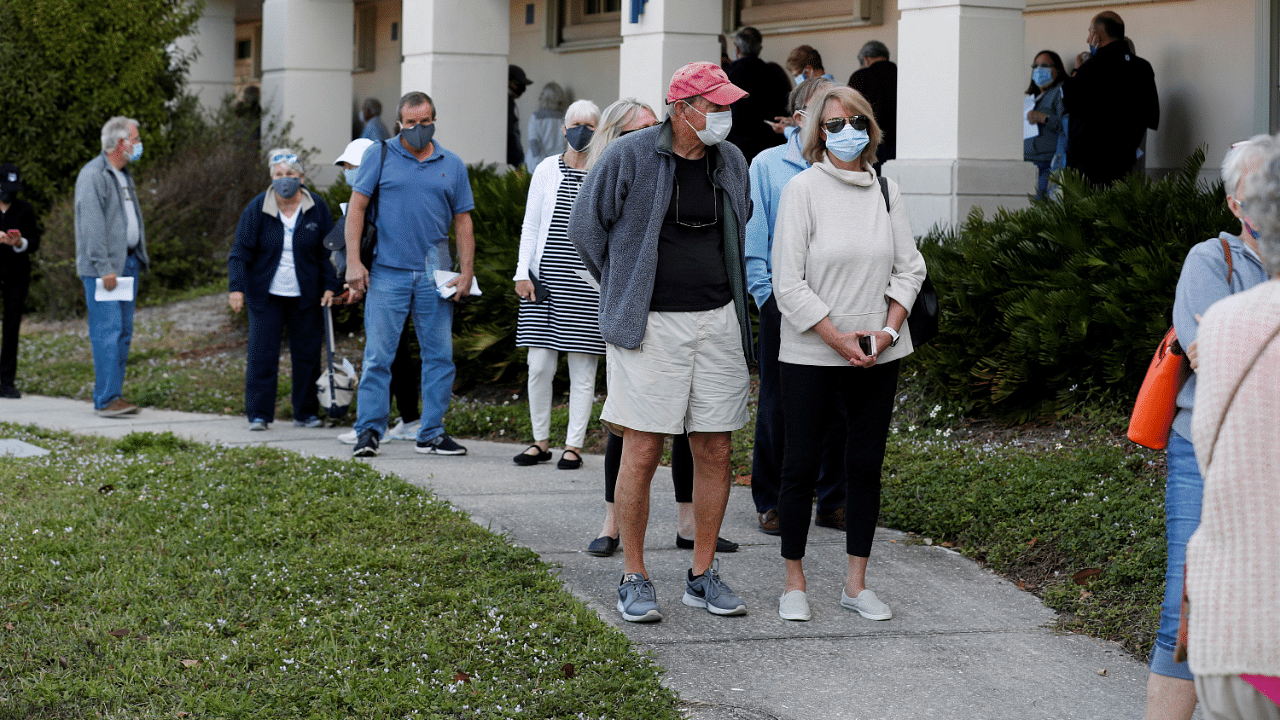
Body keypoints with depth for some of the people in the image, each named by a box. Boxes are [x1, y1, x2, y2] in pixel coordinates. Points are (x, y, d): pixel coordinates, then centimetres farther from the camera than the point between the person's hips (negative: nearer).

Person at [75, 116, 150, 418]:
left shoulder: (124, 174, 18)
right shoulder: (92, 175, -12)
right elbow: (92, 225, -18)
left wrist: (141, 257, 17)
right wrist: (104, 268, -21)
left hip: (128, 262, 9)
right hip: (104, 268, -9)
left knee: (123, 332, 9)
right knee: (107, 331, -11)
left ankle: (115, 395, 14)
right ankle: (106, 400, -11)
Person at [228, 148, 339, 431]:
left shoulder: (317, 209, 1)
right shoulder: (257, 209, -3)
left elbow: (328, 252, 6)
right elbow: (241, 251, -2)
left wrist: (330, 286, -2)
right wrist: (237, 287, -11)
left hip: (305, 296, 1)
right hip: (266, 295, -1)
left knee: (307, 354, 4)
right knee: (262, 355, -4)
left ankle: (306, 413, 15)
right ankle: (258, 415, 2)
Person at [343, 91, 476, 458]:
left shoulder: (452, 165, 11)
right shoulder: (380, 156, 3)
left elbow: (462, 221, 12)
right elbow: (356, 207, 1)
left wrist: (466, 272, 3)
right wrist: (353, 262, -7)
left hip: (435, 276, 3)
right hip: (387, 273, -3)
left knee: (440, 356, 4)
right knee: (377, 355, -4)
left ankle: (432, 434, 12)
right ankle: (369, 431, 2)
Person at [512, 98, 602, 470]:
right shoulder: (547, 170, 9)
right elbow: (530, 226, 10)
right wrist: (523, 273, 2)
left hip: (586, 283, -2)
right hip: (545, 278, 2)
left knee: (582, 368, 1)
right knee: (539, 365, -1)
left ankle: (574, 445, 9)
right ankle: (541, 441, 13)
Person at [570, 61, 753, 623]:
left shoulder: (732, 161, 9)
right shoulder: (629, 156, -7)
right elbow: (585, 225, 2)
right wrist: (626, 290, 8)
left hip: (718, 321, 5)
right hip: (649, 325, -5)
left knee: (714, 451, 5)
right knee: (641, 451, -4)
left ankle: (703, 575, 16)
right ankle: (635, 579, 7)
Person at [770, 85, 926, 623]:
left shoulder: (886, 190, 7)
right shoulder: (803, 189, -6)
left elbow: (909, 268, 9)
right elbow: (789, 283, -9)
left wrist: (887, 331, -6)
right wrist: (840, 341, -13)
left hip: (878, 356, 4)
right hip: (809, 355, -4)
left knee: (866, 465, 7)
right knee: (801, 465, 1)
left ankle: (856, 583, 16)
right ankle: (794, 583, 14)